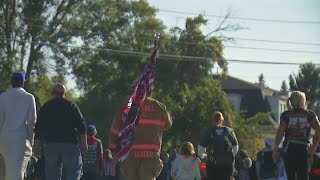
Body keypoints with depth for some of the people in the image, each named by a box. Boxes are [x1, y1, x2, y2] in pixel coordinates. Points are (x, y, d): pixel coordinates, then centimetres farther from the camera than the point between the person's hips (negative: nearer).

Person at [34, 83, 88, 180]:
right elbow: (81, 126, -2)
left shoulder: (45, 107, 10)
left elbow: (38, 129, 7)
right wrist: (84, 144, -1)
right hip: (70, 144, -2)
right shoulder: (72, 106, 5)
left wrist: (37, 147, 10)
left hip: (50, 144, 2)